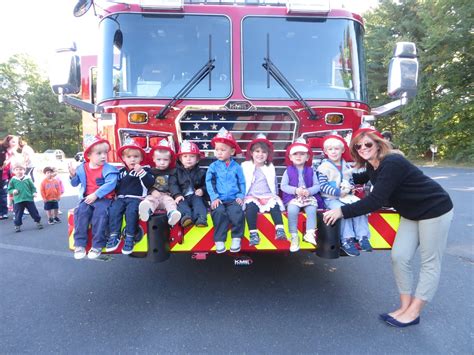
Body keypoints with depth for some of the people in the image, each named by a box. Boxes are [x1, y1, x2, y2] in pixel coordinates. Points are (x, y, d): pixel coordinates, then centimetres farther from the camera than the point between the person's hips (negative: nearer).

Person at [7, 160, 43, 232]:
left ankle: (38, 222, 24)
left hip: (29, 199, 1)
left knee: (34, 211, 8)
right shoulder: (13, 180, 0)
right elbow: (9, 189, 6)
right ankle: (17, 225, 18)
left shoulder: (27, 179, 2)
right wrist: (13, 191, -14)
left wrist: (34, 192, -9)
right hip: (18, 201, 0)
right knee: (18, 214, 4)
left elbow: (33, 187, 7)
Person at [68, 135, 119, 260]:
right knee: (80, 212, -22)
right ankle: (79, 244, -13)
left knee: (100, 213, -30)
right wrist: (73, 175, -5)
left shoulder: (108, 169, -6)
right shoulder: (82, 168, 7)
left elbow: (110, 184, -18)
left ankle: (97, 245, -20)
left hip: (103, 198, -4)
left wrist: (96, 195, -24)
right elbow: (75, 184, 17)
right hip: (87, 198, 4)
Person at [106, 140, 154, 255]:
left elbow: (150, 183, -8)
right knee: (114, 209, -25)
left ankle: (130, 237, -24)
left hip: (136, 198, -4)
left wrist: (140, 172, -15)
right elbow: (116, 186, 22)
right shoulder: (121, 172, 21)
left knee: (131, 211, -32)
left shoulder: (145, 170, 8)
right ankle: (114, 236, -20)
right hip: (121, 198, 4)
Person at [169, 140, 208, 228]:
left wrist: (202, 190, -9)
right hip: (183, 197, 0)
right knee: (181, 203, -30)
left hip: (195, 196, 1)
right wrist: (177, 195, -20)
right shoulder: (176, 171, 10)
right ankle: (186, 216, -57)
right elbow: (173, 184, -2)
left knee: (198, 201, -29)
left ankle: (200, 218, -50)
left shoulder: (201, 172, 14)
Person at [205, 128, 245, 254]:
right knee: (219, 212, -30)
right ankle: (219, 240, -19)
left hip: (234, 199, 0)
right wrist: (214, 197, -10)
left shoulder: (237, 167, 8)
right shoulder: (213, 166, 5)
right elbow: (209, 183, 0)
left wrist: (240, 196, -5)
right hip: (219, 199, 0)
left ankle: (237, 238, -11)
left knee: (237, 212, -28)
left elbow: (242, 183, 9)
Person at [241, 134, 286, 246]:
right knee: (251, 206, -35)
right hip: (251, 196, -2)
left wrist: (275, 196, 14)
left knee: (275, 204, -31)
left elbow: (274, 184, 24)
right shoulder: (245, 166, 10)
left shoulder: (270, 167, 17)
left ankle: (280, 231, -36)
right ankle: (253, 234, -36)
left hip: (268, 196, 2)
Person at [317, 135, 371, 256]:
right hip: (331, 198, -5)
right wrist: (338, 192, -19)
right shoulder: (323, 167, -3)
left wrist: (349, 188, -5)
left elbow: (351, 182, 19)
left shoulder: (346, 166, 15)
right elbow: (323, 186, -10)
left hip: (346, 196, 5)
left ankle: (362, 237, -17)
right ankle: (346, 240, -26)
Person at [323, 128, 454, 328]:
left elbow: (375, 201, -36)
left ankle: (413, 313, 8)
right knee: (399, 257, 2)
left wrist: (342, 212, -35)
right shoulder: (371, 166, -2)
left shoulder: (392, 163, -29)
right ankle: (405, 307, 14)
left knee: (430, 262, 2)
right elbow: (364, 178, 25)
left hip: (435, 210, -8)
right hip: (411, 214, 9)